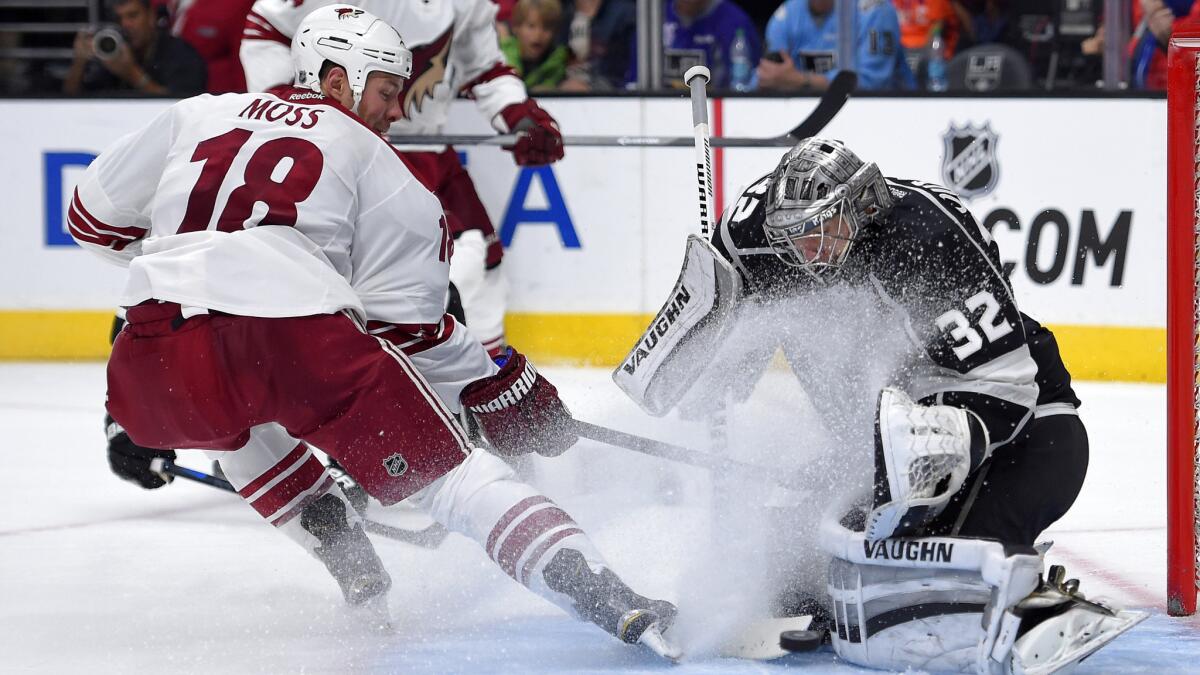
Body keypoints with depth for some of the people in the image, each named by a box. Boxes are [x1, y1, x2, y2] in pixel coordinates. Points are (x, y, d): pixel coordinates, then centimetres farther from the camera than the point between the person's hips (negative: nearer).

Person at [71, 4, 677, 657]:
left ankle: (352, 569, 28)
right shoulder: (368, 155, 20)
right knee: (451, 471, 3)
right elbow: (404, 317, 15)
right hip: (299, 329, -3)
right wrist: (496, 382, 27)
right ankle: (604, 599, -13)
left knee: (237, 417, 39)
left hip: (155, 367, 3)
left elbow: (95, 216, 34)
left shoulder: (195, 115, 28)